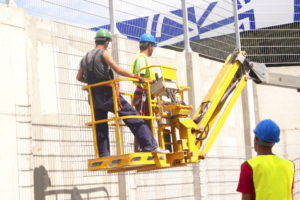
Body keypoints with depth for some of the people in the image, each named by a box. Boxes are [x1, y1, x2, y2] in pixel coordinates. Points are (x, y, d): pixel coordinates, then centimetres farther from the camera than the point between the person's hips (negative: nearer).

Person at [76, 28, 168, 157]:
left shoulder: (85, 58, 16)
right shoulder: (103, 53, -6)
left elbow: (79, 77, 26)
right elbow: (118, 70, -17)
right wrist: (137, 77, -15)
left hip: (94, 98, 7)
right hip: (107, 94, -7)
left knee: (100, 128, 12)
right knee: (134, 119, -8)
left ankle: (104, 156, 8)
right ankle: (150, 146, -14)